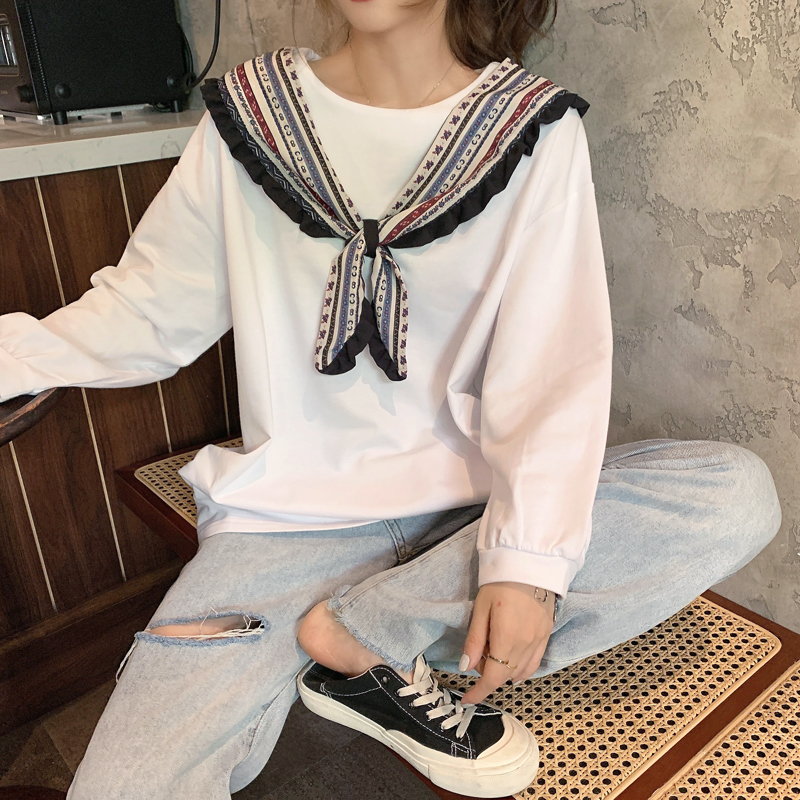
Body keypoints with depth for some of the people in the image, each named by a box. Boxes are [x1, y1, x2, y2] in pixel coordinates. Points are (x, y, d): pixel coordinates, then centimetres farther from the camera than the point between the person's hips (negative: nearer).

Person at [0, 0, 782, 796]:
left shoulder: (535, 129, -3)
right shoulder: (249, 114, 2)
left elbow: (553, 364, -12)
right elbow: (147, 311, 6)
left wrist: (529, 556, -22)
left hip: (471, 501, 2)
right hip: (297, 512, -1)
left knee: (737, 492, -22)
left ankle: (356, 633, -17)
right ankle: (378, 657, 1)